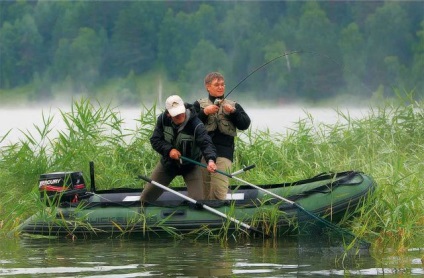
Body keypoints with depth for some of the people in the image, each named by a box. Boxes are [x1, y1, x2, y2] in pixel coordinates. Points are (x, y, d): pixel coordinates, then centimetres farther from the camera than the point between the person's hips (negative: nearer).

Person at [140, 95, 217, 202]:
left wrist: (211, 159, -61)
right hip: (168, 162, 3)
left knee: (197, 199, -16)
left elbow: (206, 143, -41)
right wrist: (169, 150, -30)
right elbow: (155, 140, -12)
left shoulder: (196, 125, -30)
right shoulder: (163, 119, -17)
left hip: (190, 165, -3)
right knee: (148, 195, 11)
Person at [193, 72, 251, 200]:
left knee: (219, 190, -15)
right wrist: (204, 112, -10)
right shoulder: (199, 104, 15)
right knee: (204, 189, 3)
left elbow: (245, 124, 5)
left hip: (223, 153, -1)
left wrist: (232, 112, -7)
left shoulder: (234, 106, 17)